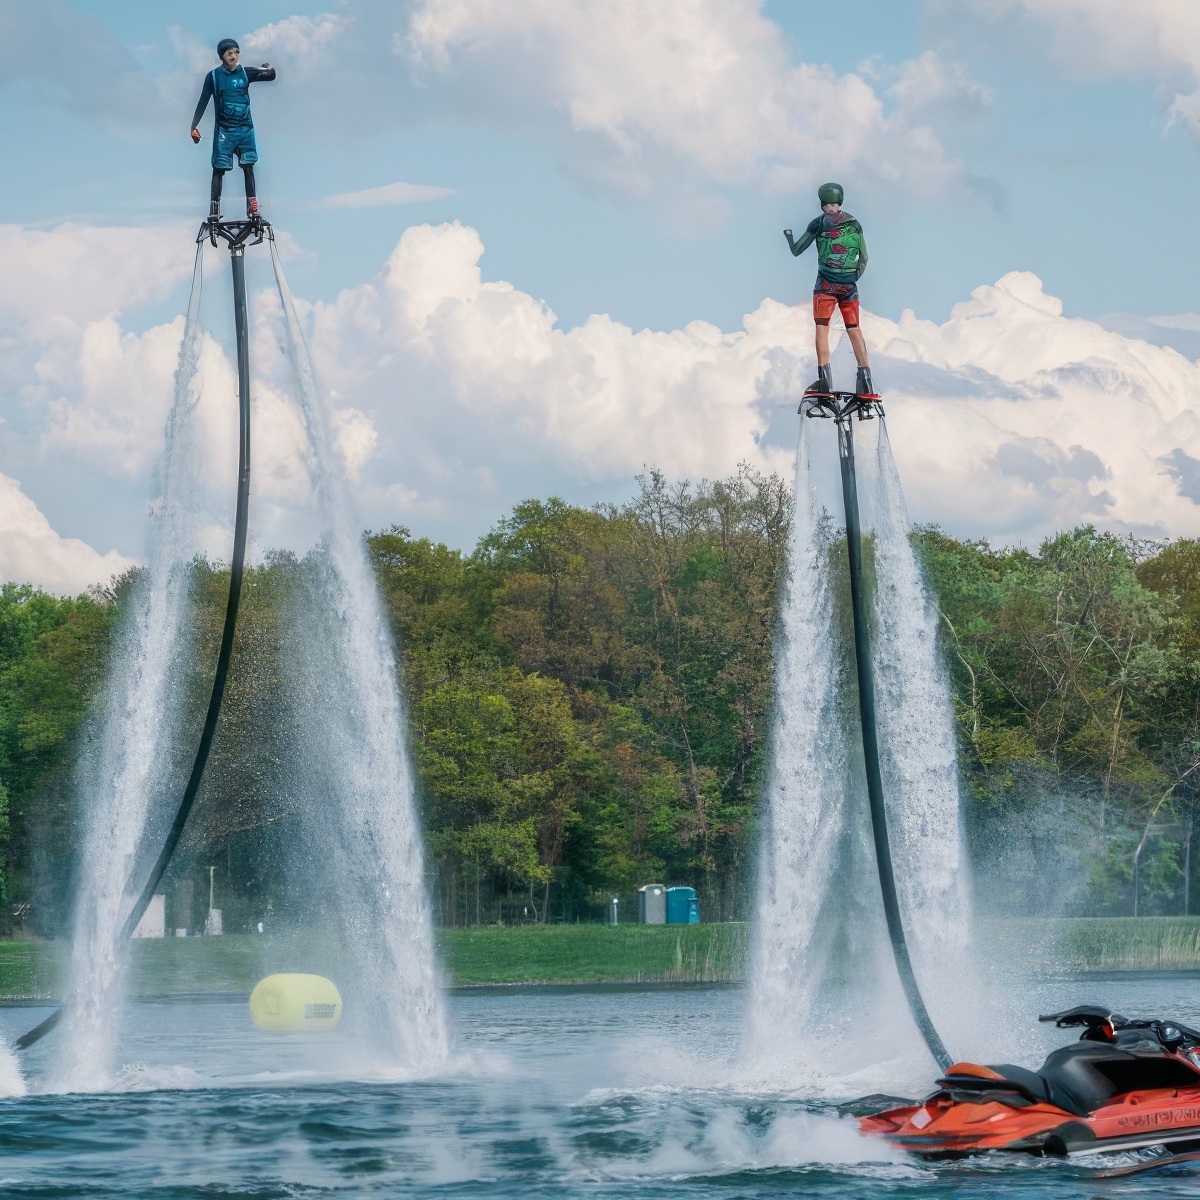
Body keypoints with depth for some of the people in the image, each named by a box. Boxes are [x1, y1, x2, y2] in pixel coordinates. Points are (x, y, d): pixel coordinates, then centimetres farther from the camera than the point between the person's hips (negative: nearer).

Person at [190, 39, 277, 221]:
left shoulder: (245, 73, 6)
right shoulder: (213, 76, 0)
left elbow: (271, 76, 6)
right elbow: (203, 102, 0)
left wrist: (268, 68, -9)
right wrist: (194, 127, -4)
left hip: (245, 129, 2)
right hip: (224, 129, -2)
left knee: (248, 167, -1)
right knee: (219, 169, -3)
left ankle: (252, 209, 1)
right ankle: (214, 212, -2)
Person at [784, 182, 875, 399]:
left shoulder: (819, 223, -2)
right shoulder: (855, 224, 9)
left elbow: (796, 250, 3)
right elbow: (863, 259, 12)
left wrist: (788, 237, 22)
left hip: (826, 284, -3)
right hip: (849, 285, 3)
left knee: (822, 328, -2)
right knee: (854, 330, 5)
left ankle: (825, 379, -12)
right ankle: (865, 379, -1)